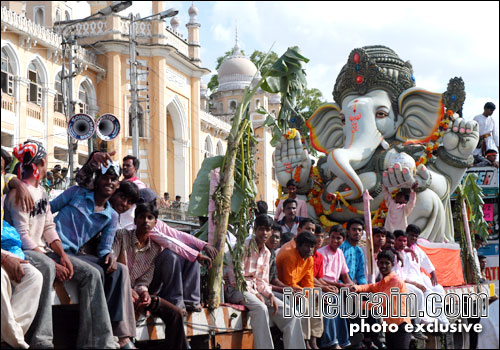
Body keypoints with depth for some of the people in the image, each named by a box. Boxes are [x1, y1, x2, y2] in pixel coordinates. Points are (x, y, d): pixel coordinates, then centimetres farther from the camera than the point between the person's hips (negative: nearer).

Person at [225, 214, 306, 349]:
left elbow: (262, 281, 14)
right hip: (236, 289, -7)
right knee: (261, 308, -38)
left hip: (255, 288, 7)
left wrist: (270, 295, -6)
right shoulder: (244, 247, -10)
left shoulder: (266, 253, 14)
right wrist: (255, 294, -19)